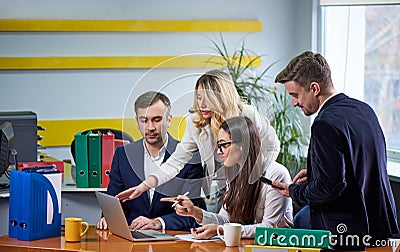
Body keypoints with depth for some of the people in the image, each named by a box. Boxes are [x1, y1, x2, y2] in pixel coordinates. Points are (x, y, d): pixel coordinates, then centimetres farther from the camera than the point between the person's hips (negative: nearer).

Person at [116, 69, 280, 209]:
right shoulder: (195, 122, -6)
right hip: (216, 193, 3)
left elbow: (272, 146, 2)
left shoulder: (247, 115, -13)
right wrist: (144, 185, -19)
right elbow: (176, 161, -8)